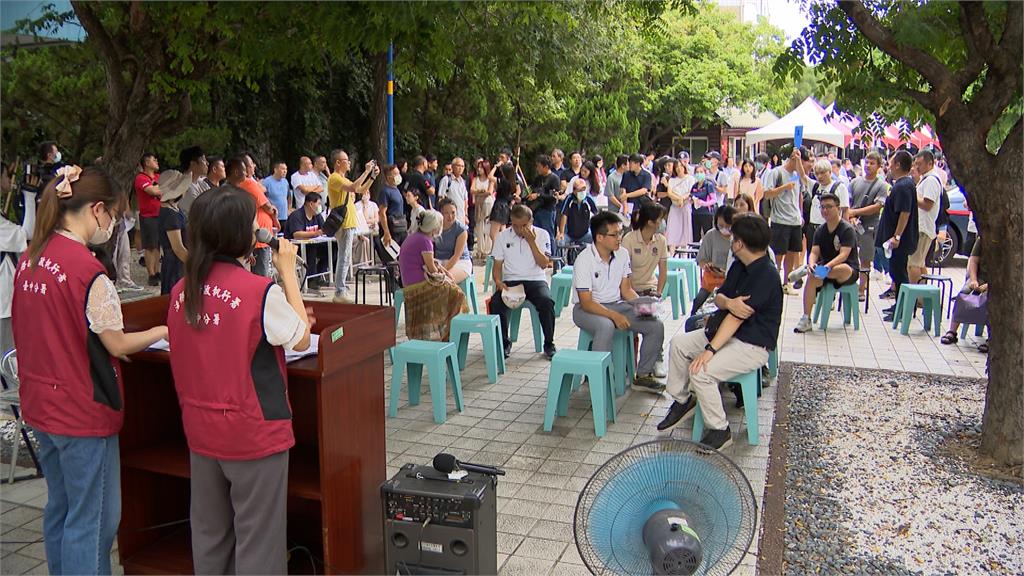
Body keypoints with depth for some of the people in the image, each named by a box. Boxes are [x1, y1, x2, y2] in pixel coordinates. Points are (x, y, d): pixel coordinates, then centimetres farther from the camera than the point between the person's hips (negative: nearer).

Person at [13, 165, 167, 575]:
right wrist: (164, 330, 1)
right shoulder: (88, 271, -22)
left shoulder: (30, 258, 3)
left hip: (40, 402, 9)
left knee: (60, 507, 21)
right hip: (82, 411, -9)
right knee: (94, 518, 3)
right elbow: (118, 346, -14)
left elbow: (49, 331, 12)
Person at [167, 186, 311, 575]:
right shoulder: (262, 292, -20)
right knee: (258, 542, 7)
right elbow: (301, 339, -6)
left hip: (200, 433, 6)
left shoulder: (181, 292, -1)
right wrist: (288, 272, -4)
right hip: (254, 436, -6)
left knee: (208, 533, 21)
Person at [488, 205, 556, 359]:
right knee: (495, 302, -29)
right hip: (510, 281, 1)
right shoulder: (503, 236, 7)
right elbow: (497, 264, 8)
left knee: (547, 302, -32)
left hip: (535, 280, -1)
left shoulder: (541, 234, 2)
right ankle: (504, 342, -6)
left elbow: (544, 264, -7)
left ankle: (549, 344, -12)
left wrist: (531, 241, -14)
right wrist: (498, 281, -12)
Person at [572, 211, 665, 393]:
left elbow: (626, 290, 7)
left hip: (616, 304, 6)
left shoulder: (622, 254, 1)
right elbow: (586, 302, -20)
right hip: (586, 308, -6)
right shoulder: (584, 260, -18)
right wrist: (614, 316, -30)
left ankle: (643, 376, 3)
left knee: (656, 325, -11)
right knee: (606, 327, -40)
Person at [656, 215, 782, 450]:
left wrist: (710, 350, -29)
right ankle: (682, 401, 16)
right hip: (725, 329, 10)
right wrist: (728, 302, -18)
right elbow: (718, 297, 8)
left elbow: (737, 317, -27)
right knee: (678, 344, 4)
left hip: (752, 345, -10)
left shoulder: (766, 275, -24)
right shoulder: (740, 265, 7)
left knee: (701, 371, -26)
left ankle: (720, 431, -9)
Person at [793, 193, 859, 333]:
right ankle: (806, 320, -25)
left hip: (849, 270, -4)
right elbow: (814, 252, -2)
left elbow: (844, 254, -23)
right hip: (826, 268, 5)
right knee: (812, 279, -28)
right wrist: (812, 264, -26)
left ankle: (805, 270, -25)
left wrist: (828, 266, -40)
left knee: (844, 270, -41)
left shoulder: (847, 229, -12)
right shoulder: (820, 230, 7)